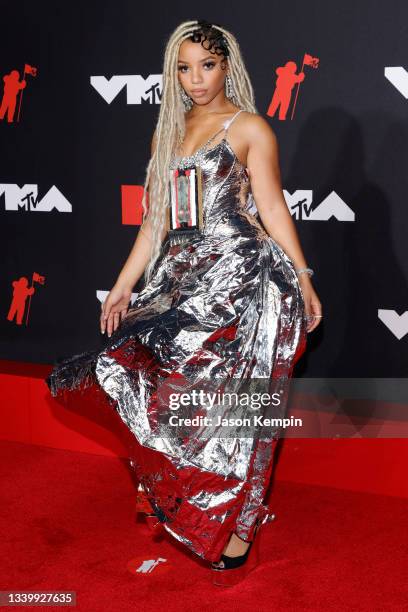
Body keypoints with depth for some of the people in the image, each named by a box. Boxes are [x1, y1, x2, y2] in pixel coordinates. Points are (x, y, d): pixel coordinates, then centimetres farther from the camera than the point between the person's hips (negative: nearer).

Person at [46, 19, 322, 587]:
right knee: (186, 394, 0)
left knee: (232, 400, -5)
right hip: (183, 277, 5)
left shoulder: (250, 128, 1)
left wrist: (304, 280, -6)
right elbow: (157, 216, 16)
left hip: (241, 276, -5)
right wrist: (123, 284, 13)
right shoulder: (170, 132, 16)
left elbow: (273, 209, -2)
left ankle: (239, 529, 6)